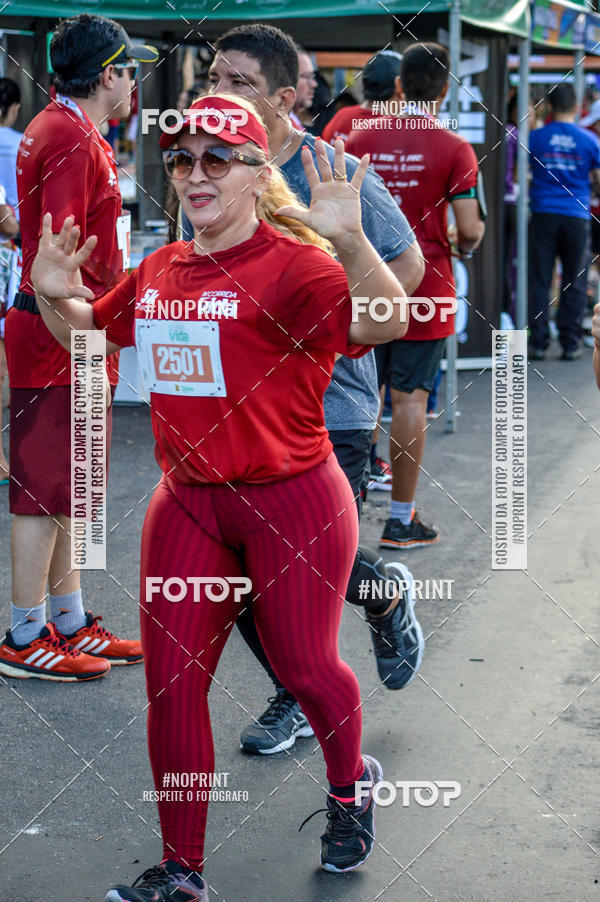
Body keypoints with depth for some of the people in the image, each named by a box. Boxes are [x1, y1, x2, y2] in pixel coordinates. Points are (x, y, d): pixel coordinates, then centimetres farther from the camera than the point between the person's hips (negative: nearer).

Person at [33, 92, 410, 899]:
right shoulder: (158, 271, 7)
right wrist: (53, 295, 2)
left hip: (293, 502, -6)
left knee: (302, 666, 9)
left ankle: (350, 786, 42)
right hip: (187, 505, 6)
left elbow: (384, 323, -33)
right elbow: (87, 329, 23)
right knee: (171, 680, 5)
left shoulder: (292, 264, -15)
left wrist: (350, 240, -48)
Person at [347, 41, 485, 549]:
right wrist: (469, 242, 12)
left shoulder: (360, 142, 2)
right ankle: (402, 519, 4)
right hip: (424, 289, -3)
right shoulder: (454, 149, -8)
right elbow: (469, 230, -11)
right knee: (410, 398, 0)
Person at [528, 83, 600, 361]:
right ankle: (570, 344, 7)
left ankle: (538, 343, 2)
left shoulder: (535, 138, 1)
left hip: (543, 215, 0)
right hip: (576, 216, 0)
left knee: (539, 281, 4)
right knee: (574, 283, 7)